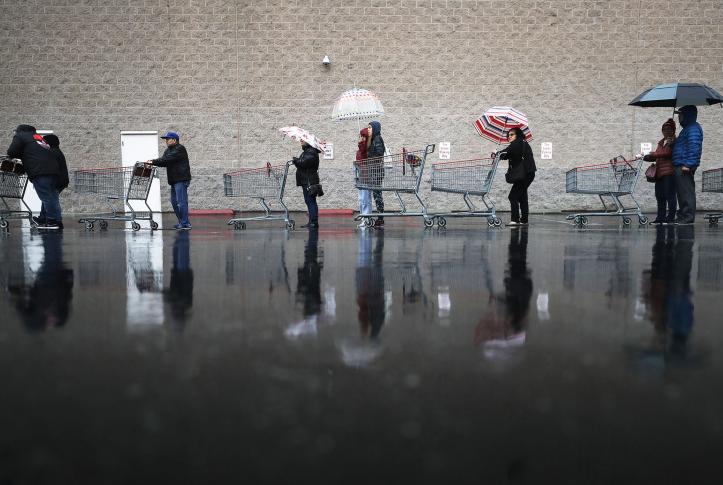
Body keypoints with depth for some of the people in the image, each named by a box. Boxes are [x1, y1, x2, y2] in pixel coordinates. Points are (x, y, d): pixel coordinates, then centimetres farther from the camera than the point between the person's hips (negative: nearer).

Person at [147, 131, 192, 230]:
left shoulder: (180, 149, -9)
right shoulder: (168, 150, 19)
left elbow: (167, 159, -19)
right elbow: (164, 161, 8)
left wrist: (154, 161, -20)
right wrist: (153, 162, -9)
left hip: (181, 179, -10)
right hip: (174, 180, 10)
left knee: (181, 202, -11)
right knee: (174, 202, 11)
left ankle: (185, 224, -9)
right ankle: (182, 222, 18)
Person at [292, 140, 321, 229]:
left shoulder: (311, 152, -13)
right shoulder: (307, 151, 21)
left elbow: (303, 162, -23)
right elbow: (302, 163, 18)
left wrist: (295, 160, -6)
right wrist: (297, 161, -1)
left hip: (309, 181, -11)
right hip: (306, 181, 11)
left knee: (311, 201, -10)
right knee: (309, 201, 13)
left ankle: (314, 222, -8)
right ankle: (311, 222, 18)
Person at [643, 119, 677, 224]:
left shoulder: (674, 141, -3)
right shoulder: (661, 142, 22)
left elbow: (667, 153, -15)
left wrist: (653, 155, -9)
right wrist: (650, 157, 7)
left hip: (669, 172, -8)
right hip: (660, 172, 8)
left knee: (670, 195, -6)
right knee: (659, 196, 8)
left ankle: (670, 217, -2)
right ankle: (661, 217, 14)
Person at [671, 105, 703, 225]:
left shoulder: (693, 128, -10)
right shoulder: (688, 128, 23)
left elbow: (694, 147, -20)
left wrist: (688, 164, -24)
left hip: (685, 166, -11)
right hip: (680, 166, 11)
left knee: (686, 191, -10)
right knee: (682, 192, 12)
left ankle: (688, 217, -9)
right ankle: (683, 216, 17)